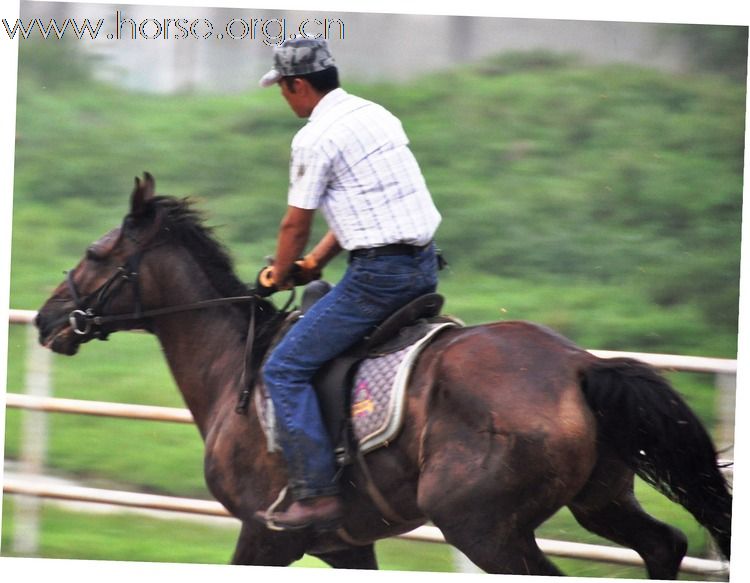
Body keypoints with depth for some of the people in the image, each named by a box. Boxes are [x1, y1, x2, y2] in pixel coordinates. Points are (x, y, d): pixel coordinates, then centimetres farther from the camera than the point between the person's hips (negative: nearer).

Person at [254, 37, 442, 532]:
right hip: (425, 266, 9)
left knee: (285, 370, -4)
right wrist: (315, 262, 23)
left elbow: (296, 226, -4)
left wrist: (278, 277, 14)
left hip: (379, 275, -9)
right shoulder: (377, 115, 15)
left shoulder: (316, 138, -11)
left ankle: (318, 495, -12)